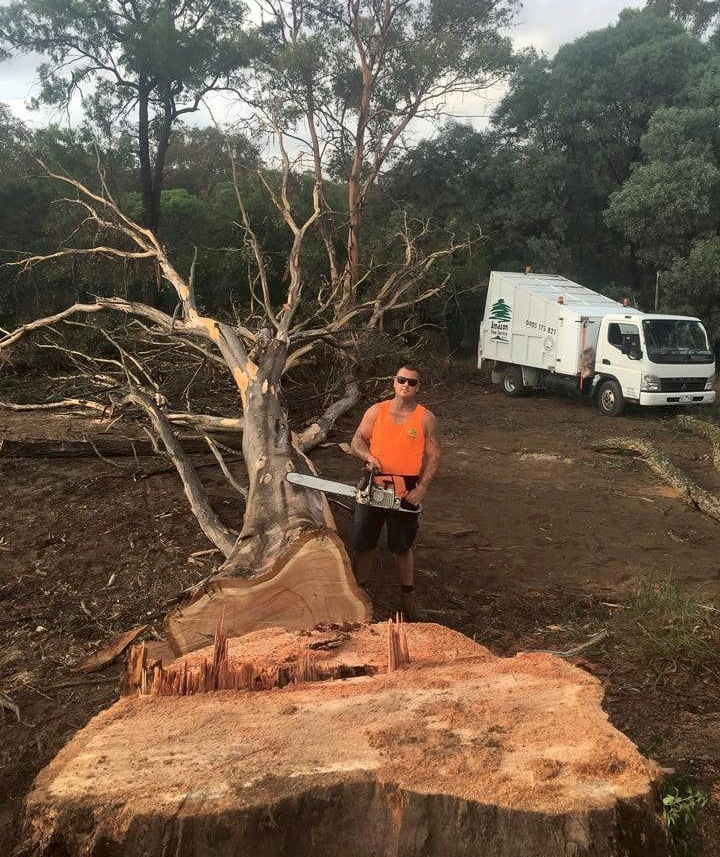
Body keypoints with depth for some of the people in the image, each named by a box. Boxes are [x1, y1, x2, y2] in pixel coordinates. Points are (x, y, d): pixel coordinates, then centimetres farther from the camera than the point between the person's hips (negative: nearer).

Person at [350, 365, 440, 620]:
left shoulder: (426, 418, -3)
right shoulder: (376, 411, 2)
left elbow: (433, 457, -3)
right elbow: (357, 441, 3)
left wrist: (421, 488, -13)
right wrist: (368, 456, -18)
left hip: (405, 493, -1)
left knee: (402, 546, 11)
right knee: (363, 544, 9)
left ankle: (408, 595, 27)